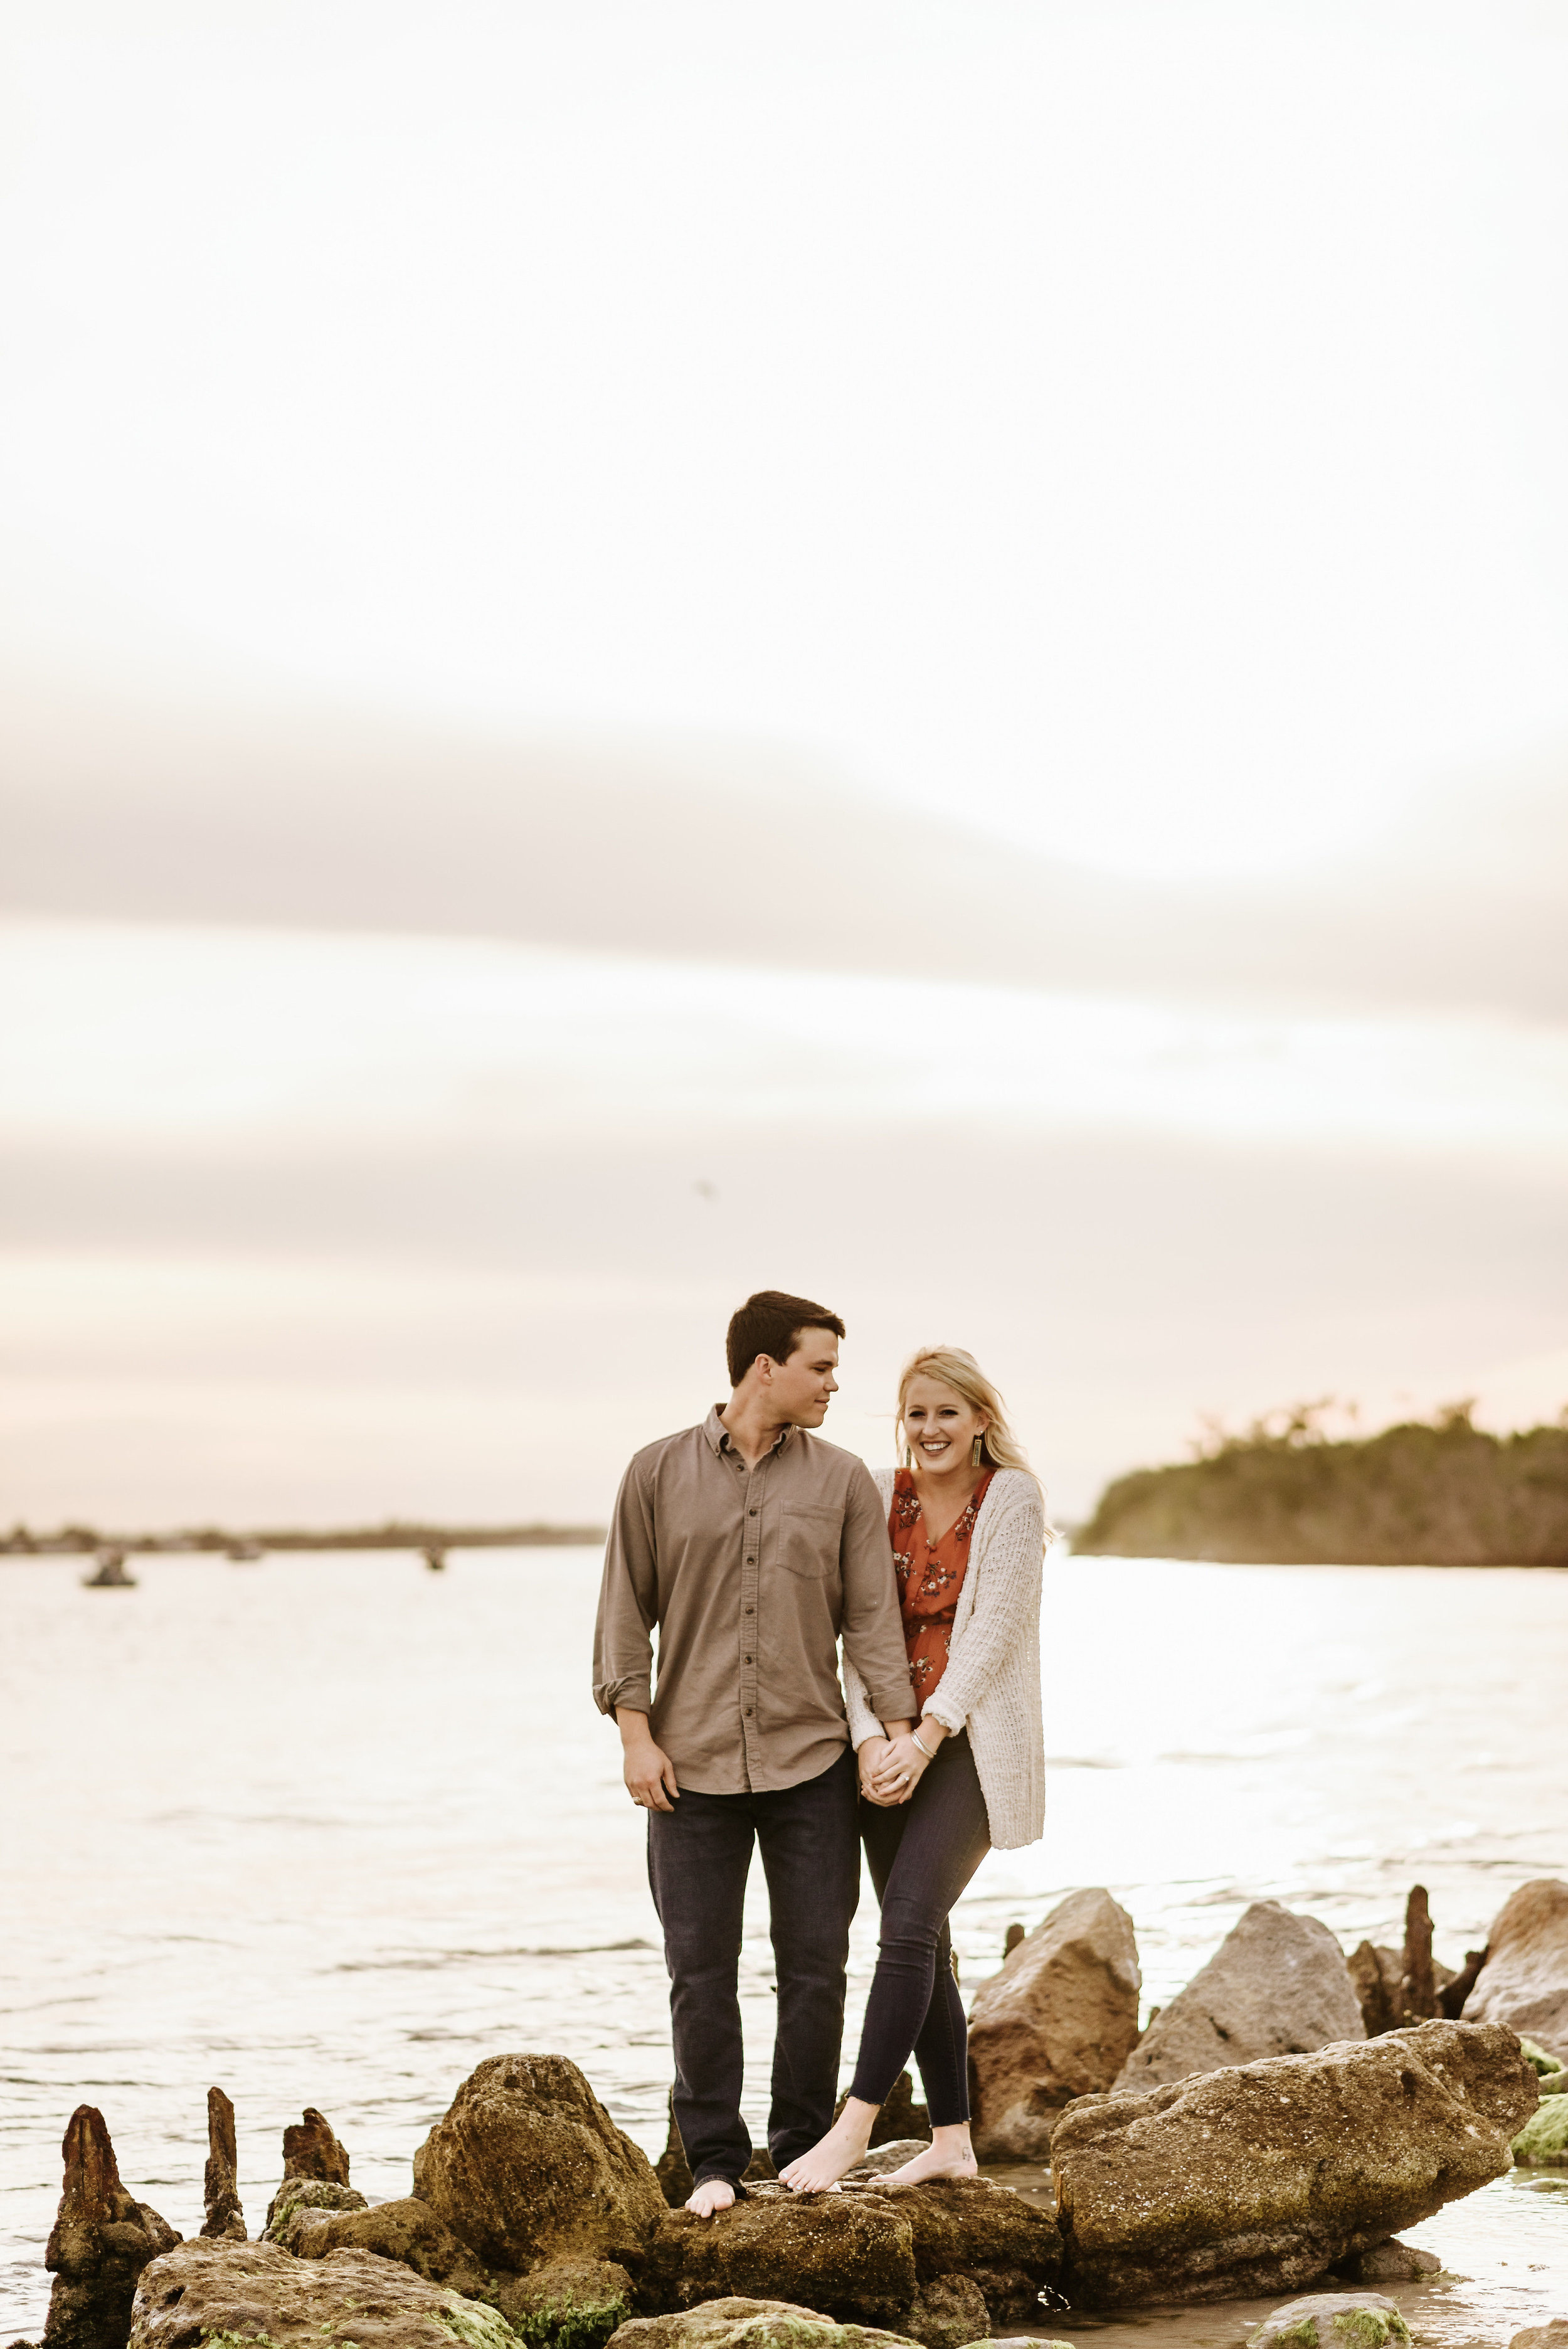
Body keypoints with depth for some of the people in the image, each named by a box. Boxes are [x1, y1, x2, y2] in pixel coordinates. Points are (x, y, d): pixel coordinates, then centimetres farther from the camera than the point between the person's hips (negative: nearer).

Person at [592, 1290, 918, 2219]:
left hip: (812, 1759, 1)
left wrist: (899, 1729, -8)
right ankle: (714, 2160, 11)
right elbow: (626, 1610, 4)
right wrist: (636, 1732, -4)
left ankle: (805, 2153, 15)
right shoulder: (660, 1473, 4)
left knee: (815, 1965, 3)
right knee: (701, 1969, 2)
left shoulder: (843, 1481, 5)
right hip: (692, 1765, -1)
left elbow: (873, 1615, 2)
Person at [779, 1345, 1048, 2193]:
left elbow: (991, 1631, -11)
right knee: (922, 1942, 7)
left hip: (973, 1741, -5)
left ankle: (855, 2124, -14)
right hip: (891, 1745, 5)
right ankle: (952, 2141, 14)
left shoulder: (1014, 1499, -5)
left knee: (908, 1922, -17)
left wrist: (926, 1737, -17)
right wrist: (871, 1740, -12)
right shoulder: (879, 1497, 6)